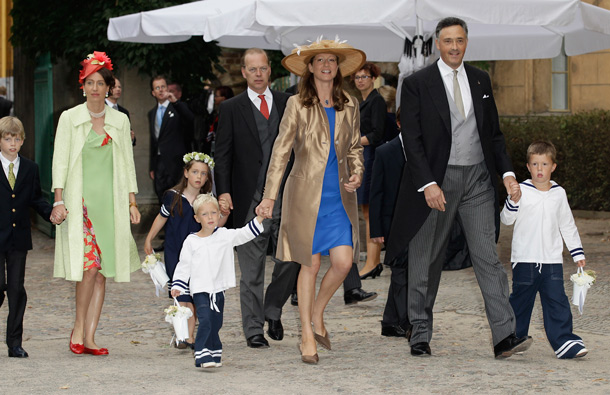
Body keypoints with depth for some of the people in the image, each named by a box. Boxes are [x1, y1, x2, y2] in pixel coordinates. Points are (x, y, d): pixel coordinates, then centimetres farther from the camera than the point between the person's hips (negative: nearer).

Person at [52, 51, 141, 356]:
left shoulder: (120, 120, 11)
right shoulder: (70, 118, 3)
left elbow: (126, 163, 14)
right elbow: (60, 161, 0)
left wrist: (132, 202, 9)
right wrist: (59, 201, -7)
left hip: (110, 202, 3)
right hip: (80, 201, -3)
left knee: (102, 271, 0)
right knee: (89, 264, -15)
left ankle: (89, 338, 2)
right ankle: (79, 327, 2)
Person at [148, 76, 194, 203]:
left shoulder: (178, 108, 1)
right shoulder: (152, 113, 19)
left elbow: (190, 119, -21)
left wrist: (175, 101, -30)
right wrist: (152, 167, 20)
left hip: (174, 160, -6)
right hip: (159, 161, 6)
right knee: (160, 192, 0)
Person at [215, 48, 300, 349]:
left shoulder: (288, 104, 11)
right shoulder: (231, 109, 5)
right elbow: (222, 154, 1)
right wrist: (223, 191, -10)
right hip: (250, 200, -2)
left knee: (292, 257, -3)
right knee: (251, 269, 1)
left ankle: (273, 309, 21)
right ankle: (254, 329, 8)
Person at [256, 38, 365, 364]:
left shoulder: (349, 106, 9)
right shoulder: (297, 105, -1)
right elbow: (281, 150, -3)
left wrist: (357, 174, -3)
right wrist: (270, 196, -9)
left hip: (339, 196, 3)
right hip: (306, 193, -3)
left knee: (343, 261, -7)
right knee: (310, 264, 0)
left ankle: (317, 314, 19)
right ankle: (307, 335, 12)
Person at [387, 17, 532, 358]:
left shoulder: (480, 80, 11)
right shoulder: (417, 84, -3)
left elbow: (494, 132, 15)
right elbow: (412, 140, -8)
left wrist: (507, 172, 2)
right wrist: (428, 184, -17)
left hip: (478, 179, 3)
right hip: (437, 180, -3)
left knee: (487, 256, -5)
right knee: (426, 261, 6)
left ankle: (505, 336, -10)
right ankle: (421, 335, 18)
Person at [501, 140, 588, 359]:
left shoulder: (559, 193, 9)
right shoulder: (521, 191, -2)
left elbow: (568, 225, 18)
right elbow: (506, 219, -8)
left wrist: (577, 253, 17)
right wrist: (513, 201, -26)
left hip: (552, 259, 2)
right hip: (525, 259, -2)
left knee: (557, 301, -6)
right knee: (521, 300, 6)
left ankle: (564, 341, -7)